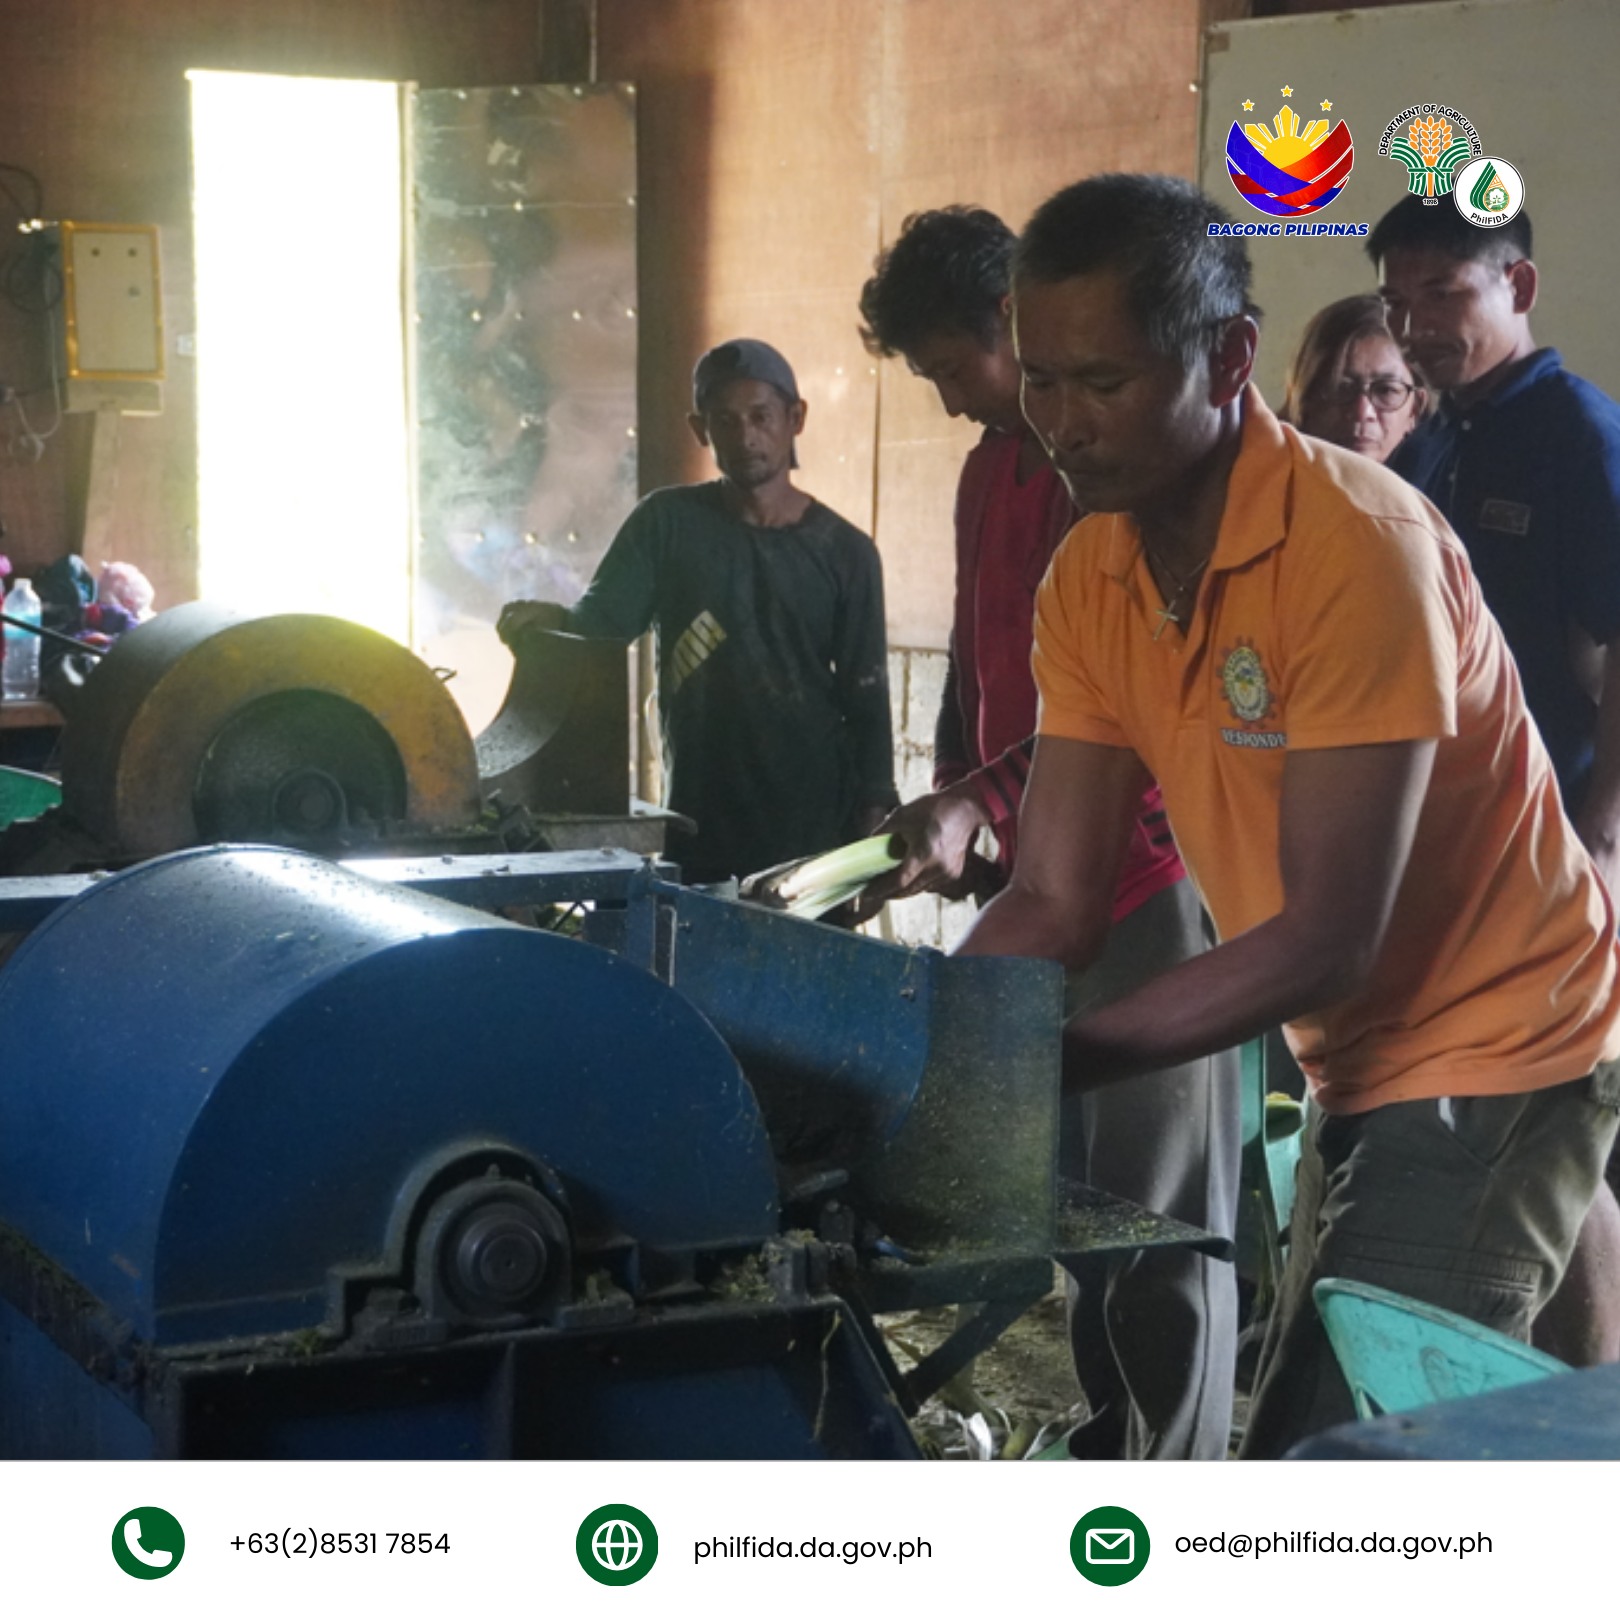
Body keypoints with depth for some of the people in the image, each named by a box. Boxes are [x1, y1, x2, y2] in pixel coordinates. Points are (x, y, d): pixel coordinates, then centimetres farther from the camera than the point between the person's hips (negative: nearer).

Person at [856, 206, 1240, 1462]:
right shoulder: (992, 467, 16)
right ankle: (1108, 1444, 21)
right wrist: (952, 815, 13)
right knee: (1076, 1189, 12)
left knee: (1161, 1210, -4)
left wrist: (980, 797, -25)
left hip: (1149, 871, -8)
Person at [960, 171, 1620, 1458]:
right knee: (1305, 1440, 15)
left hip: (1490, 1062, -8)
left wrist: (1048, 1060, -29)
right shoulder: (1089, 580, -1)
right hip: (1361, 1065, 8)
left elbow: (1328, 937, -26)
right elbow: (1056, 903, -4)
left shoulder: (1358, 545, -24)